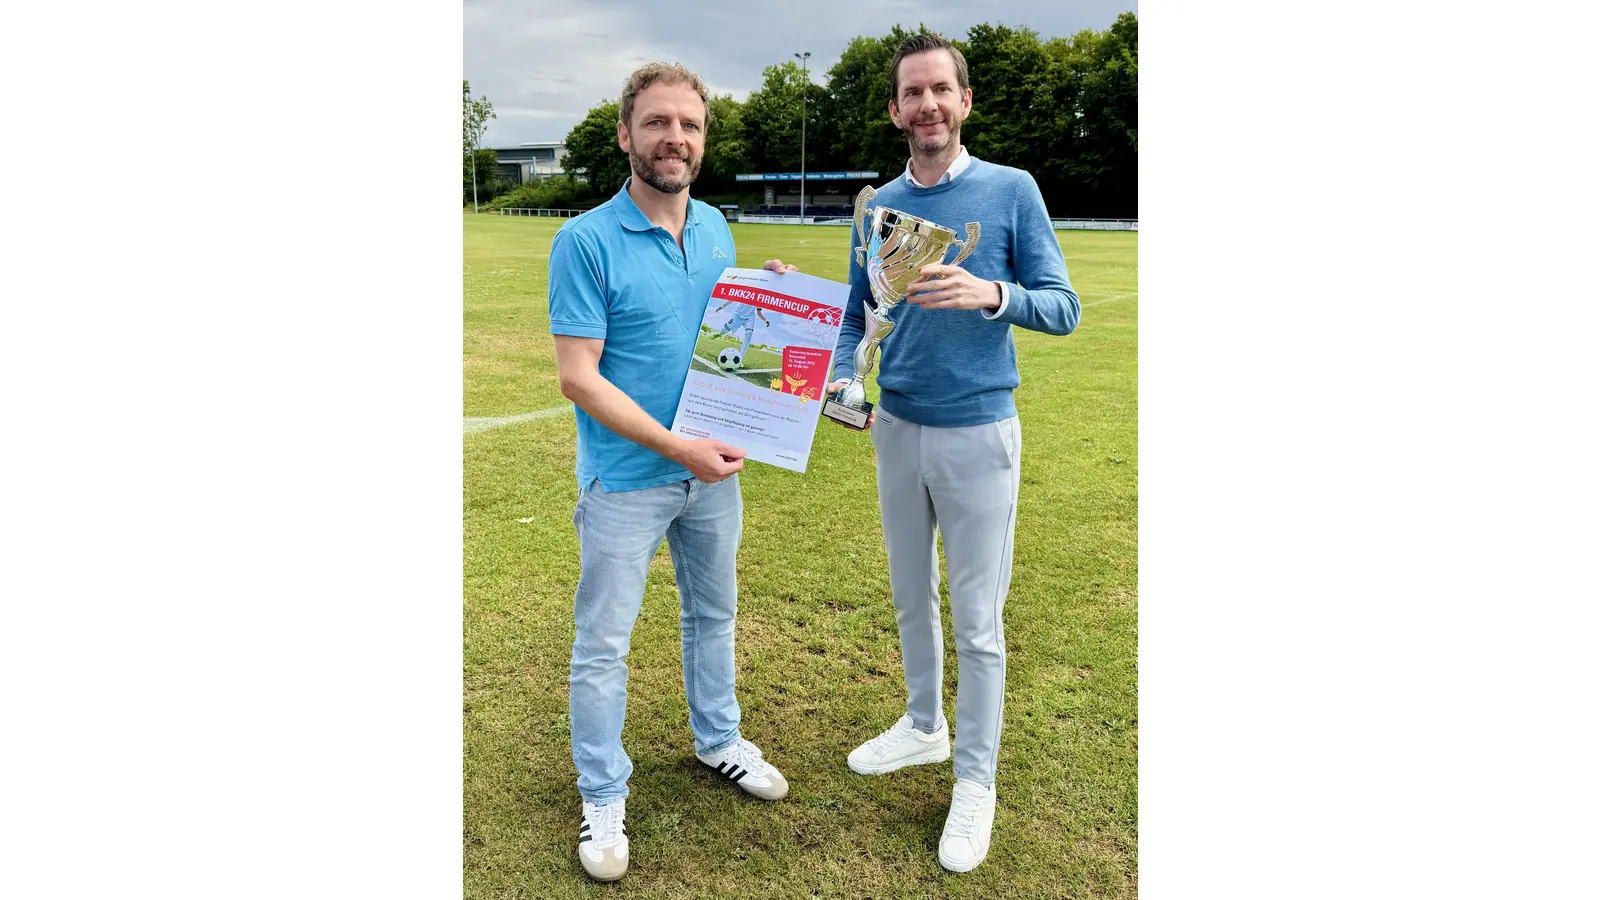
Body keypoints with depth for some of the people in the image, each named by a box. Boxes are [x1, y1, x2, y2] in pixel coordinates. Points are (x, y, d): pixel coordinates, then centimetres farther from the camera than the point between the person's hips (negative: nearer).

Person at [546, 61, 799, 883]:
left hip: (712, 470, 6)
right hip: (626, 480, -6)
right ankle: (603, 797, 24)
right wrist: (677, 448, -24)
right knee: (603, 644, 5)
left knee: (713, 613, 21)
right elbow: (578, 378, -19)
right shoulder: (586, 241, -16)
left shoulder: (716, 228, 3)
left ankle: (718, 740, 43)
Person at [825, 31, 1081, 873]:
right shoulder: (879, 205, 6)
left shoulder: (1012, 191, -5)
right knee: (911, 598, 18)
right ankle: (923, 725, 39)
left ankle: (975, 781, 18)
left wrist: (989, 293, -26)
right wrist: (836, 384, -8)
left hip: (977, 434, -4)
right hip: (895, 431, 5)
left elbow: (1062, 307, -7)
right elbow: (855, 314, 11)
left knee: (977, 620, 2)